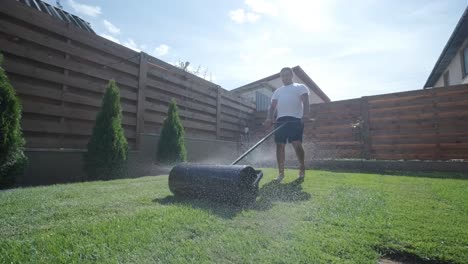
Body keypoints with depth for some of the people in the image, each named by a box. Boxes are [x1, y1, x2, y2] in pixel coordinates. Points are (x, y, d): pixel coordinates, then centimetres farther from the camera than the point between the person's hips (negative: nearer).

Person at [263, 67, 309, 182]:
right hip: (280, 120, 4)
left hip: (296, 119, -4)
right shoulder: (278, 91, 27)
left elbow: (305, 101, -1)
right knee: (280, 145, -1)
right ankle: (281, 173, 9)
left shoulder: (300, 87, 16)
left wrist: (305, 114, -21)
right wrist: (269, 118, -5)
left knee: (297, 144, -13)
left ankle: (302, 168, 11)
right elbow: (272, 106, 15)